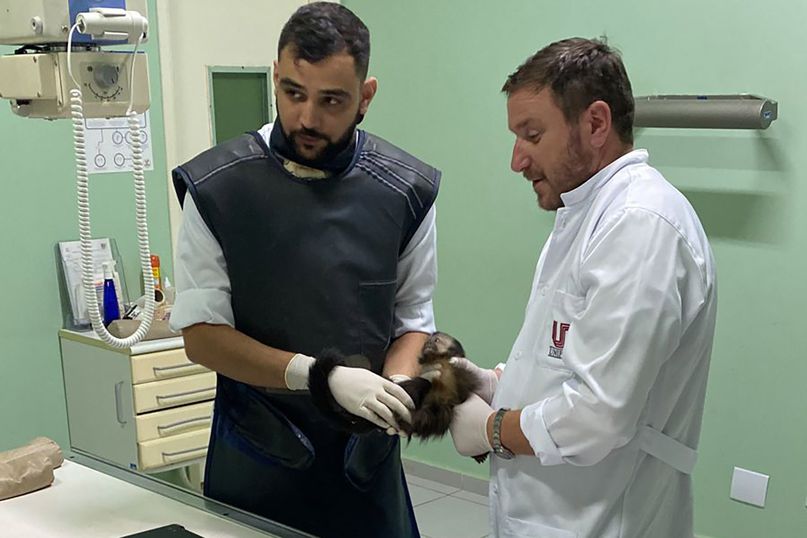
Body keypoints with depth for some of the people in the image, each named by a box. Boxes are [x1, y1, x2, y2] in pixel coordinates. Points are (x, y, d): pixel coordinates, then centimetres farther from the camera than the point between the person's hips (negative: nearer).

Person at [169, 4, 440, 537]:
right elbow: (202, 333, -11)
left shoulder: (407, 191, -5)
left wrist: (396, 385, -18)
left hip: (365, 454, 1)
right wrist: (320, 375, -23)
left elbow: (414, 320, 4)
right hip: (255, 457, -1)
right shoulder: (217, 187, -10)